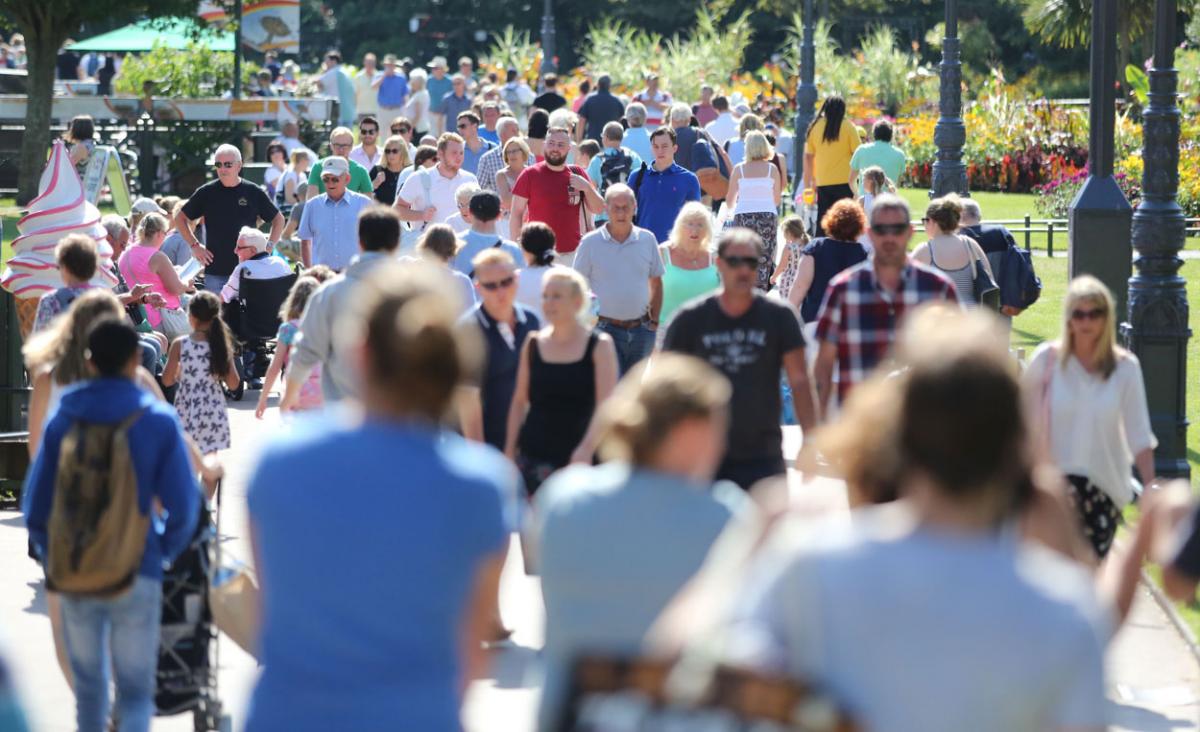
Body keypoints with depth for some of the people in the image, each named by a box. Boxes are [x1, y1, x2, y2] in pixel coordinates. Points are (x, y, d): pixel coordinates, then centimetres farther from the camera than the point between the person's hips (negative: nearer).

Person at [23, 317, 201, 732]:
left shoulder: (63, 419, -1)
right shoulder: (158, 421, -6)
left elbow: (35, 501, -2)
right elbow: (183, 505, -9)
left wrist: (51, 556, 13)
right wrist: (165, 550, 9)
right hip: (137, 574, -2)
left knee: (88, 686, 19)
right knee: (135, 691, 5)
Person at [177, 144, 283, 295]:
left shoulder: (253, 192, 3)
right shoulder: (207, 192, 3)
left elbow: (278, 219, 14)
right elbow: (180, 218, 12)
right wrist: (194, 245, 3)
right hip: (215, 272, 0)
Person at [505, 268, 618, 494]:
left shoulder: (599, 345, -2)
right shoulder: (533, 344, 7)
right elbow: (519, 401, 12)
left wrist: (586, 448, -24)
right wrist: (509, 451, 7)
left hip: (578, 459, -2)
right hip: (533, 456, 2)